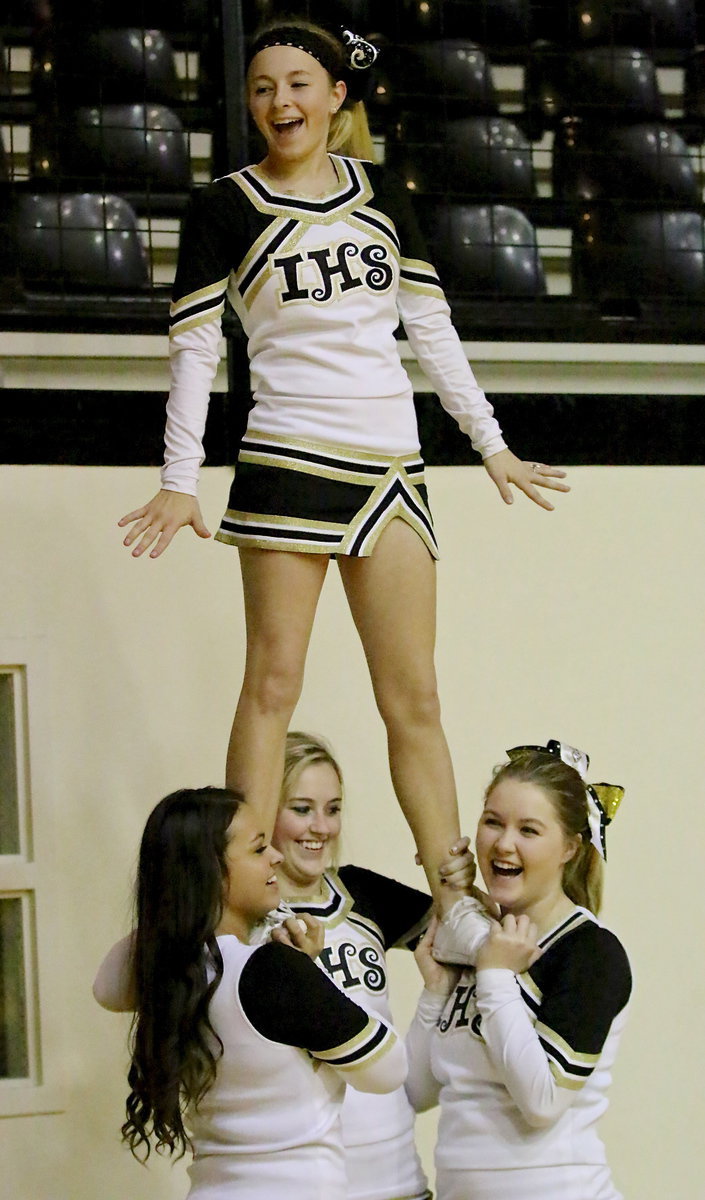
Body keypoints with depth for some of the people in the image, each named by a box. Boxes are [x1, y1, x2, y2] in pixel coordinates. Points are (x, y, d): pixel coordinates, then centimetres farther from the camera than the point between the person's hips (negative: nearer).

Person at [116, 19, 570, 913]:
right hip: (290, 460, -4)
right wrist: (179, 482, -8)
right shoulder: (226, 208, 1)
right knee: (272, 682, -8)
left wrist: (492, 444, 17)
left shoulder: (379, 192, 13)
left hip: (390, 466, 4)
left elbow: (430, 324, 18)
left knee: (414, 698, 5)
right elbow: (193, 345, -1)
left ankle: (454, 900, 8)